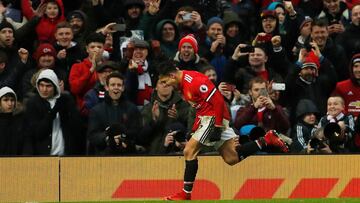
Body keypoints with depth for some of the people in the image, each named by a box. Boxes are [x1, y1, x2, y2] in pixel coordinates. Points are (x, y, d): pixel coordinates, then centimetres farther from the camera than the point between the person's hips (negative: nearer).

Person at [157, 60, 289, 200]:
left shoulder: (194, 81, -20)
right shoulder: (183, 83, 11)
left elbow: (217, 100, -21)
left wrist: (217, 127, -21)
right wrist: (194, 129, 18)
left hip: (214, 119, -10)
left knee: (189, 151, -12)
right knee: (232, 159, 10)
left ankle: (186, 194, -9)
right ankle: (267, 140, 17)